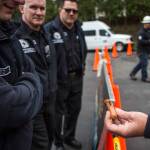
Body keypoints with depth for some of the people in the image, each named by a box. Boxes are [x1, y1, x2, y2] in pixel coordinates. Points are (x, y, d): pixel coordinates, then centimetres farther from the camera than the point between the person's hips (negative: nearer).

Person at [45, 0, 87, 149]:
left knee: (74, 109, 18)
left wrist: (82, 66, 15)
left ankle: (69, 137, 38)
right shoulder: (50, 29, -17)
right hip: (59, 79, -7)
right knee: (59, 112, 8)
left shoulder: (78, 29, 9)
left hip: (77, 78, 7)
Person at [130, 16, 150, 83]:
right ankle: (144, 78, 7)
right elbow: (140, 41, -28)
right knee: (144, 64, -5)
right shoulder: (141, 32, -18)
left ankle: (132, 74, 27)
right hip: (142, 51, -9)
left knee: (141, 63, 15)